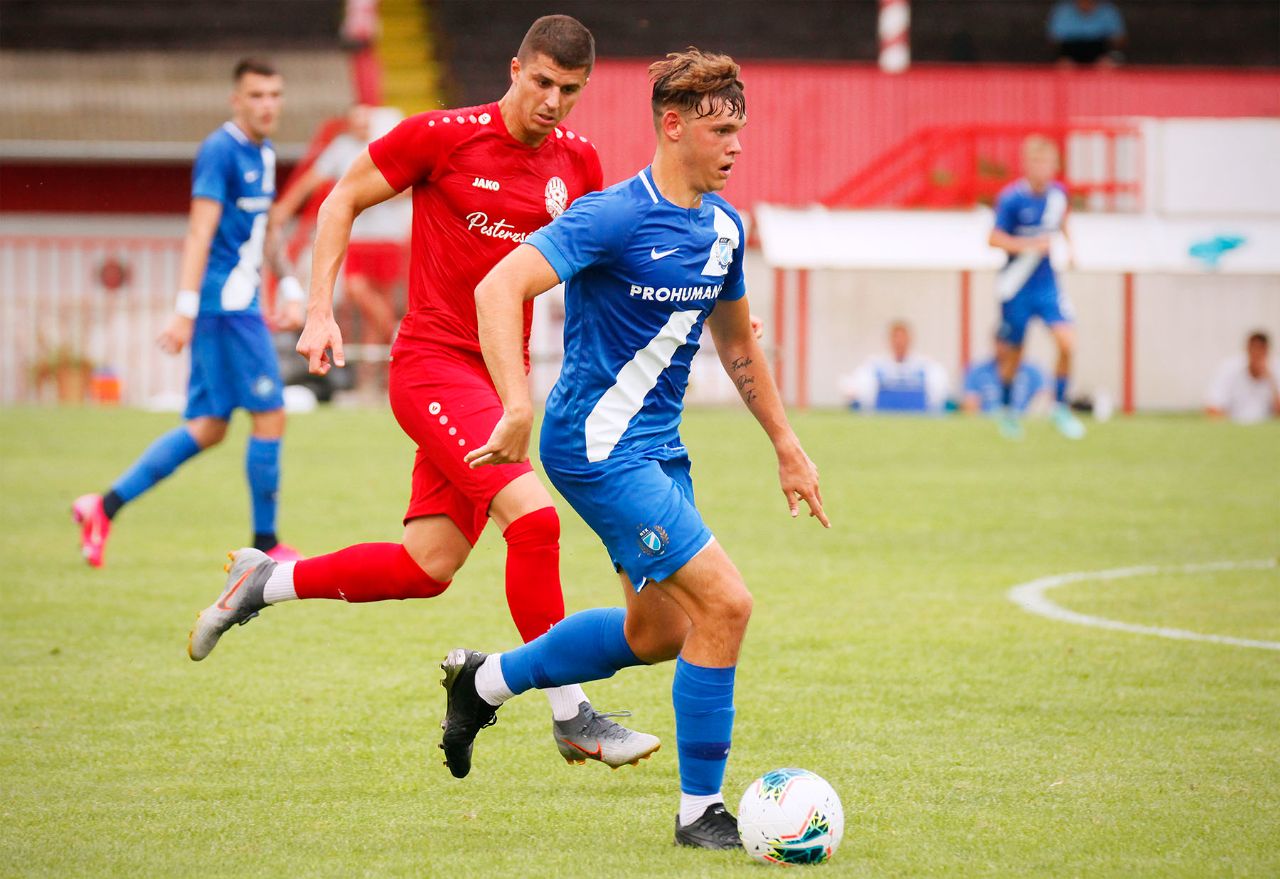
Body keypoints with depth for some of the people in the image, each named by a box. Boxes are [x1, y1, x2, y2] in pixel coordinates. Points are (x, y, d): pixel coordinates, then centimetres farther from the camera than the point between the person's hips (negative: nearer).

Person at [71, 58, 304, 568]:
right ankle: (265, 543, 3)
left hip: (239, 303, 9)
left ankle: (106, 505, 10)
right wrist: (186, 308, -23)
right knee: (269, 416, -6)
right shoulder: (220, 151, -12)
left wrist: (290, 289, 23)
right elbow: (200, 232, -18)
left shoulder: (263, 154, 16)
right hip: (225, 304, -9)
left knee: (208, 427, 9)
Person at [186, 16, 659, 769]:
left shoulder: (578, 162, 6)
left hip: (502, 377, 7)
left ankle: (265, 583, 27)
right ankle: (572, 717, -16)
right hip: (433, 363, -7)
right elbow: (344, 199, 1)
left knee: (428, 567, 6)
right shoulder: (443, 136, -10)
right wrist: (321, 310, -5)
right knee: (534, 516, -22)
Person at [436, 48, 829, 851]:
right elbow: (499, 289, -27)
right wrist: (519, 407, -37)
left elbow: (737, 342, 22)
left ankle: (485, 681, 37)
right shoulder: (615, 217, -19)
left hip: (658, 446, 9)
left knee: (657, 633, 18)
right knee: (724, 603, -15)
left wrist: (786, 444, 20)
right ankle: (700, 810, -4)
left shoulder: (723, 226, 7)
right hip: (598, 446, -9)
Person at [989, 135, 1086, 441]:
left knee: (1067, 342, -15)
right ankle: (1006, 410, 33)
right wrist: (1030, 245, -25)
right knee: (1013, 355, 8)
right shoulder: (1012, 198, -16)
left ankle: (1060, 407, 1)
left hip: (1047, 283, 3)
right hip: (1016, 286, -3)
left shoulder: (1057, 193, -2)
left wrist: (1068, 247, 9)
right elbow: (995, 238, -14)